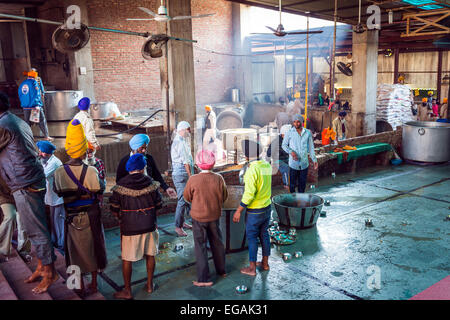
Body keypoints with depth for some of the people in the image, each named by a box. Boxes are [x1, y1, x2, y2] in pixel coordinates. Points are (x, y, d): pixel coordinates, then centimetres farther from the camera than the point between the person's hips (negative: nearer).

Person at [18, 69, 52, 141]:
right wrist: (37, 105, -18)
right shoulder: (34, 82, -8)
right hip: (35, 106, -6)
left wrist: (23, 104, 20)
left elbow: (20, 95, 16)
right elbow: (36, 94, -16)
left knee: (27, 122, 12)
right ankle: (46, 136, 5)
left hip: (25, 107, 6)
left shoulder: (22, 84, 12)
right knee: (42, 121, 2)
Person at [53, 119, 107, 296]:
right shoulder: (91, 171, -20)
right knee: (92, 247, 17)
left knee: (76, 249, 15)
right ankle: (94, 283, 30)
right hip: (91, 215, -1)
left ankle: (80, 287, 25)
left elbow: (58, 192, 0)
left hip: (71, 216, 1)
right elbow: (100, 190, -8)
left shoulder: (59, 173, -13)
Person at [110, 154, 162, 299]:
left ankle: (127, 291, 18)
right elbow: (158, 205, 3)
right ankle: (149, 285, 28)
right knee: (150, 255, 17)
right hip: (149, 225, 2)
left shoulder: (120, 186, -10)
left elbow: (114, 210, -5)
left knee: (127, 259, 9)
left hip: (129, 227, -2)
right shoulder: (150, 183, -5)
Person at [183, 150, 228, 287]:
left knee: (201, 247, 7)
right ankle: (221, 270, 37)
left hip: (198, 217, -3)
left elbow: (187, 197, -5)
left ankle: (203, 279, 10)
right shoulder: (218, 179, -13)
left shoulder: (193, 180, -20)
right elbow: (224, 196, 0)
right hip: (214, 216, 3)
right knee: (217, 243, 20)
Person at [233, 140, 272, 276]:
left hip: (255, 211, -7)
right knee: (264, 234, 19)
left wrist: (238, 211, -17)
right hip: (267, 207, 8)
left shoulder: (252, 170, -25)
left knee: (252, 237, 6)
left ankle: (252, 268, 17)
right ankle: (265, 263, 33)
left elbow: (249, 194, -25)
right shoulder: (267, 165, -1)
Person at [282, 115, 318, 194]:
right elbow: (284, 145, 2)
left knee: (302, 184, 11)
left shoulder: (308, 133, 3)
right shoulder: (289, 132, -4)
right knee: (292, 184, 4)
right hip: (293, 163, -2)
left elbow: (311, 147, 9)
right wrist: (291, 151, -17)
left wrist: (314, 160, 4)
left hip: (304, 163, 2)